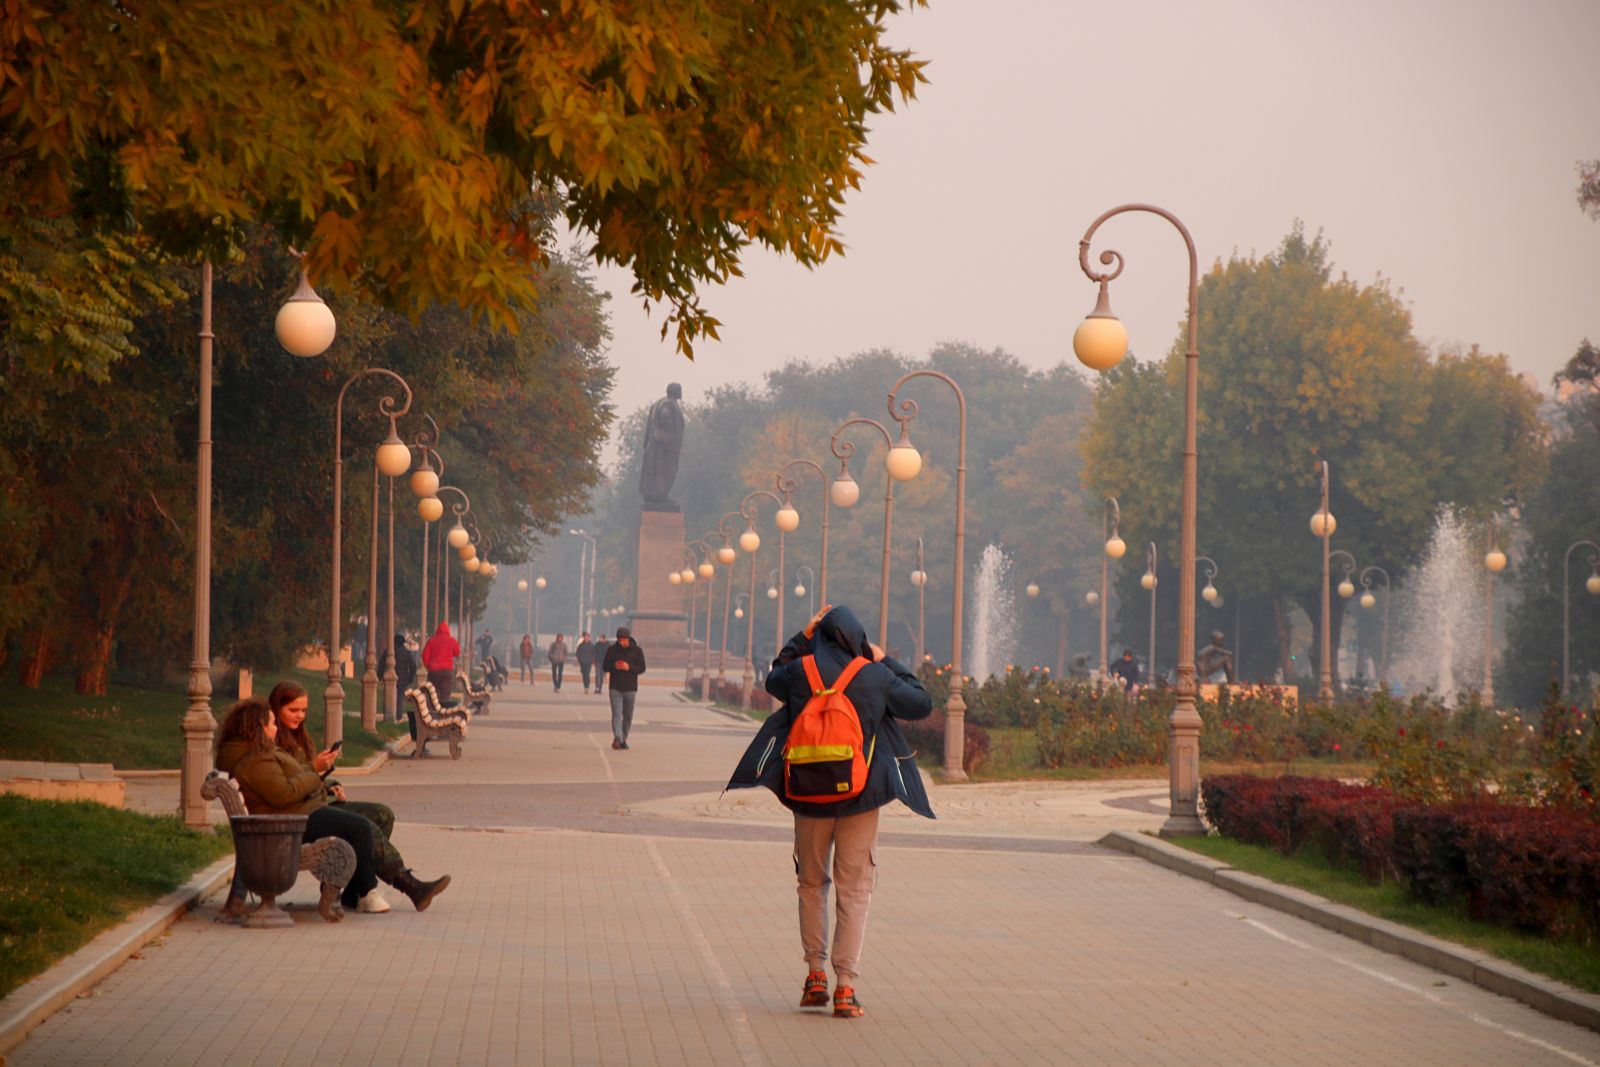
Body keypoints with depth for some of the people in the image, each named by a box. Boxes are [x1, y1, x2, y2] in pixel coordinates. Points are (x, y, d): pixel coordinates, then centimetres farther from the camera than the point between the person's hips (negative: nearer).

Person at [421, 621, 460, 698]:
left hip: (433, 670, 1)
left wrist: (428, 666, 14)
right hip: (447, 670, -1)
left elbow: (425, 655, 1)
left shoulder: (431, 640, 2)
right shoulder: (451, 640, -1)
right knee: (445, 693, -2)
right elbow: (457, 652, 14)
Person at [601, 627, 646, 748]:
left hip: (630, 688, 1)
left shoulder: (637, 651, 0)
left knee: (628, 716, 8)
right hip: (615, 688, -1)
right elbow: (605, 666, 4)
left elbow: (642, 668, -2)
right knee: (616, 714, -13)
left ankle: (624, 739, 20)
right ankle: (617, 738, -24)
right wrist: (614, 666, -17)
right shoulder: (612, 650, 2)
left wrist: (629, 667, -19)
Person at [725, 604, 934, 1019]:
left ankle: (815, 974, 15)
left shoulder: (800, 672, -3)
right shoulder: (874, 677, -7)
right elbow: (922, 703, 8)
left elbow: (773, 678, 21)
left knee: (812, 883, 19)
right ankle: (845, 986, -3)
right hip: (860, 797, -2)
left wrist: (802, 638, 21)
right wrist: (888, 663, 15)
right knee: (854, 891, 2)